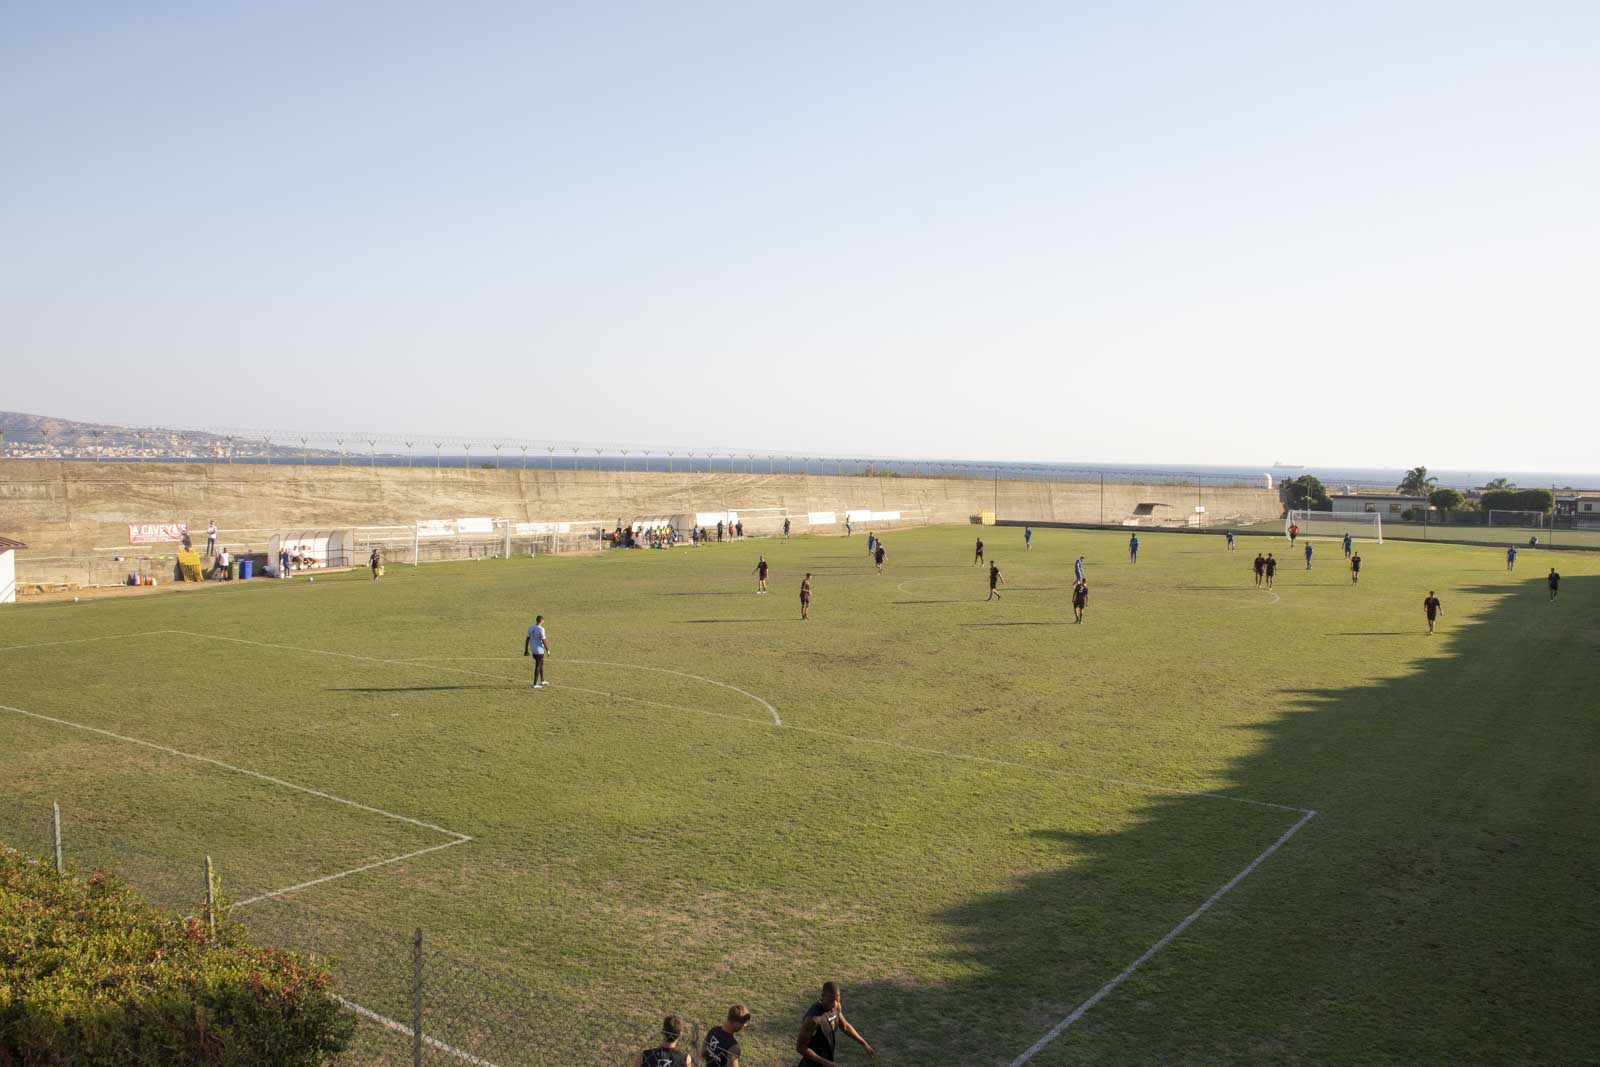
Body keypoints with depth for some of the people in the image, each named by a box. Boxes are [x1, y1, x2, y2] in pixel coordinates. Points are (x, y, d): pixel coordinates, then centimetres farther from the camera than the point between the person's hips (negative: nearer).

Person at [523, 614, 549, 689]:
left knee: (541, 664, 22)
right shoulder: (541, 629, -19)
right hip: (539, 651, -8)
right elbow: (544, 641, -18)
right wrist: (548, 650, -7)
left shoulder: (530, 628, 3)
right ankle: (535, 684, 3)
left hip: (533, 650, 8)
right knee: (538, 666, 0)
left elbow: (527, 639, 6)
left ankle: (542, 681, 31)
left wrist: (526, 650, 12)